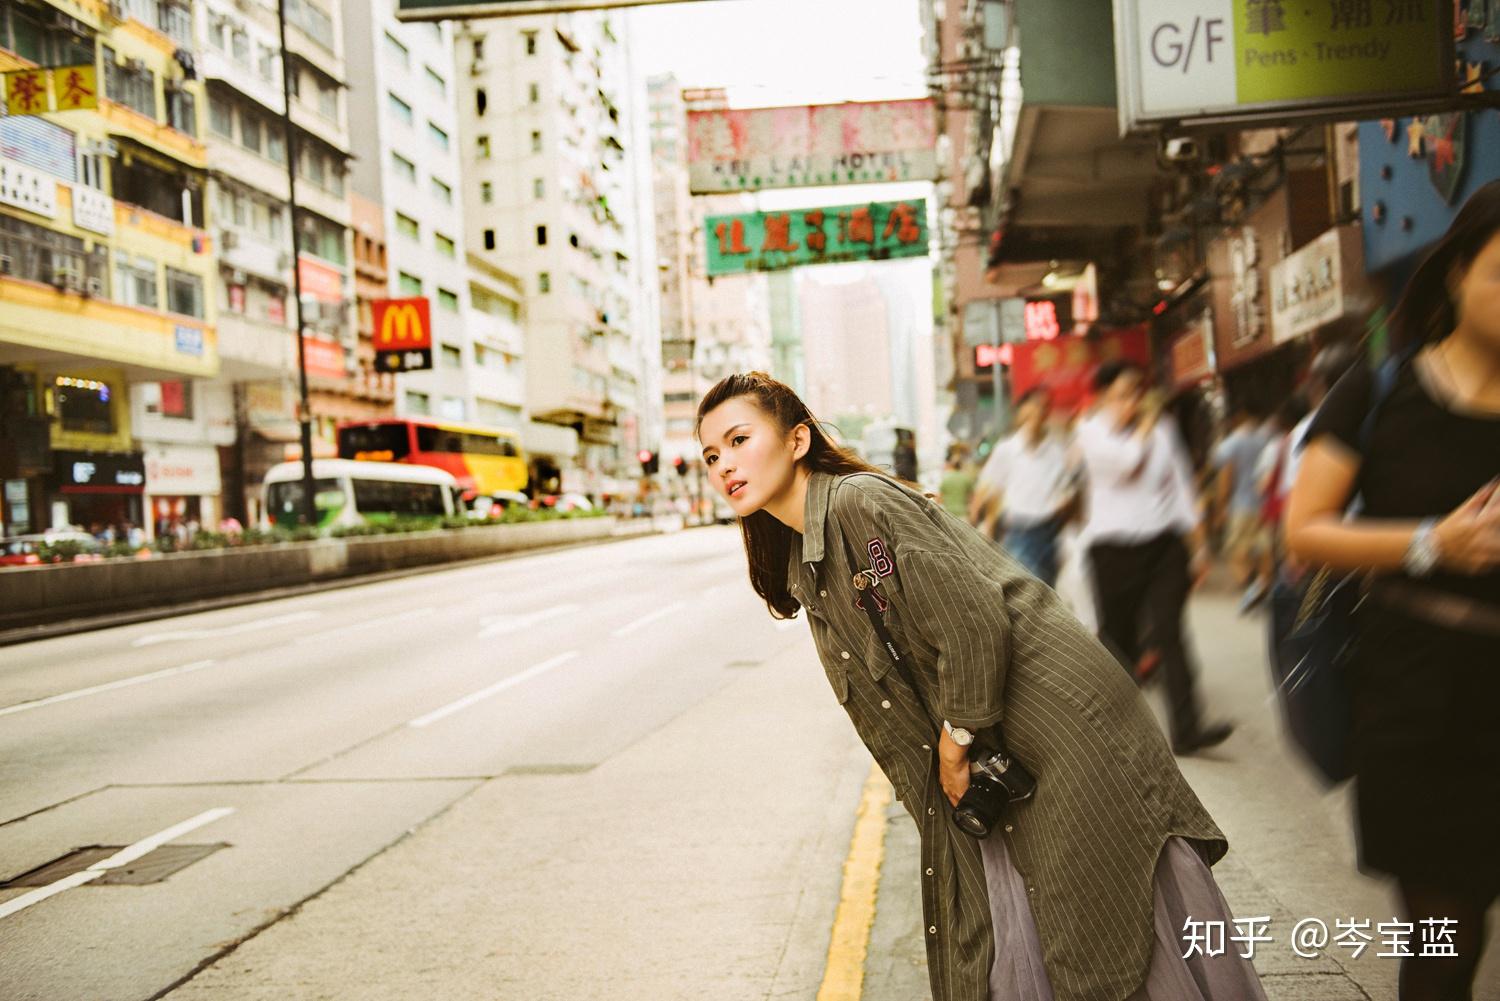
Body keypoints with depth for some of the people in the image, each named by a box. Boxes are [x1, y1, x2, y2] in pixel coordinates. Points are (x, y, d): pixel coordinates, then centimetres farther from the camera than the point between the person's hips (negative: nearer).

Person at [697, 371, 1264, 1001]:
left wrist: (957, 738, -12)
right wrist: (944, 762, 7)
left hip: (1059, 723, -8)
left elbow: (973, 621, -21)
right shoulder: (801, 565, 11)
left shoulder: (860, 501, -16)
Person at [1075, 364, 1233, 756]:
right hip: (1115, 544, -2)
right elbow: (1129, 461, -19)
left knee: (1168, 631, -11)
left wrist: (1198, 545, 10)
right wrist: (1147, 421, -3)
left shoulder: (1162, 429, 12)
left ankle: (1186, 727, -16)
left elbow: (1182, 484, 14)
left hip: (1165, 543, 2)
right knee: (1119, 635, 6)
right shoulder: (1092, 431, 0)